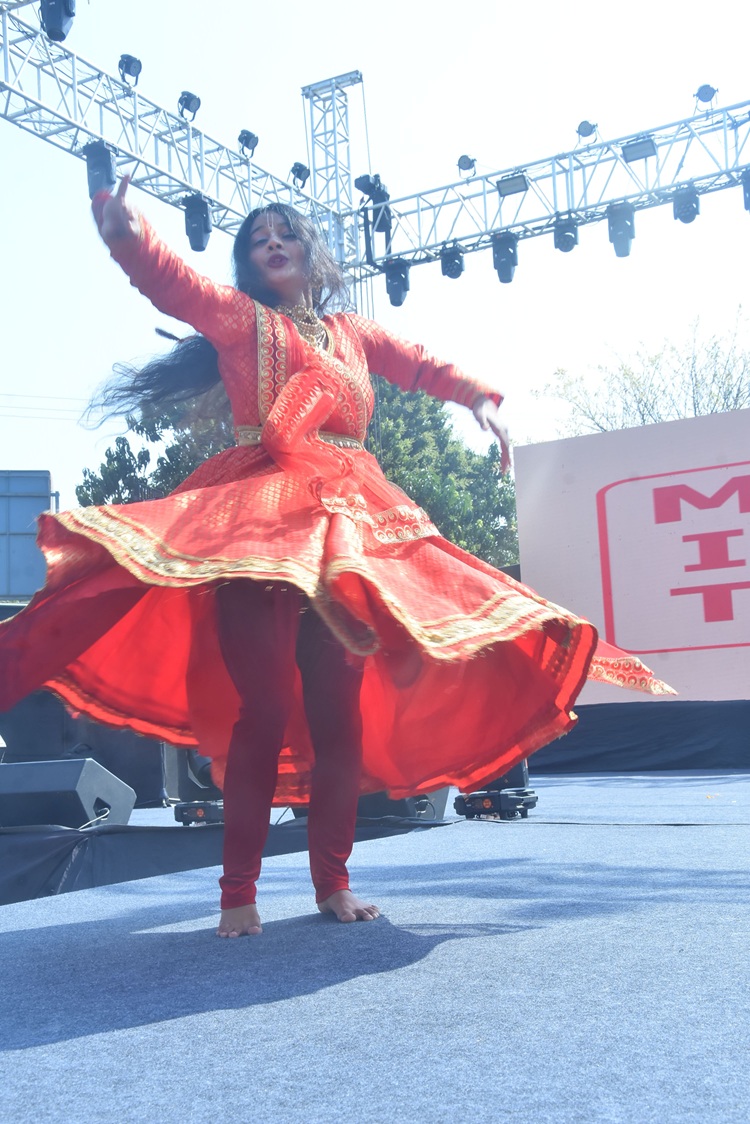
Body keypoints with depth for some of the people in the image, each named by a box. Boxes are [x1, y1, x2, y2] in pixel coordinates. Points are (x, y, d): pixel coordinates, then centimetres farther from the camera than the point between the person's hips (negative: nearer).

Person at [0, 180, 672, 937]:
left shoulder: (350, 332, 24)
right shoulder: (240, 317, 10)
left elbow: (419, 365, 28)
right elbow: (172, 281, -6)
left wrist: (478, 398, 10)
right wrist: (125, 231, -26)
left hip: (349, 528, 4)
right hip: (261, 522, -4)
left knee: (341, 714, 1)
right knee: (264, 711, -12)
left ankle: (332, 882, 13)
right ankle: (238, 893, -2)